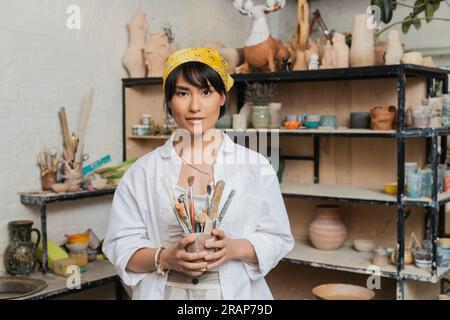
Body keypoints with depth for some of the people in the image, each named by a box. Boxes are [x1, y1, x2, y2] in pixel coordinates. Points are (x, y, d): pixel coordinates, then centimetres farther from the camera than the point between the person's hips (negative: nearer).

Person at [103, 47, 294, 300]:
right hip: (165, 291, 0)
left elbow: (278, 239, -2)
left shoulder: (256, 166, -4)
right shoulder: (143, 172, -3)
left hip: (235, 291, 0)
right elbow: (121, 246, -4)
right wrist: (165, 258, -21)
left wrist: (235, 248, -19)